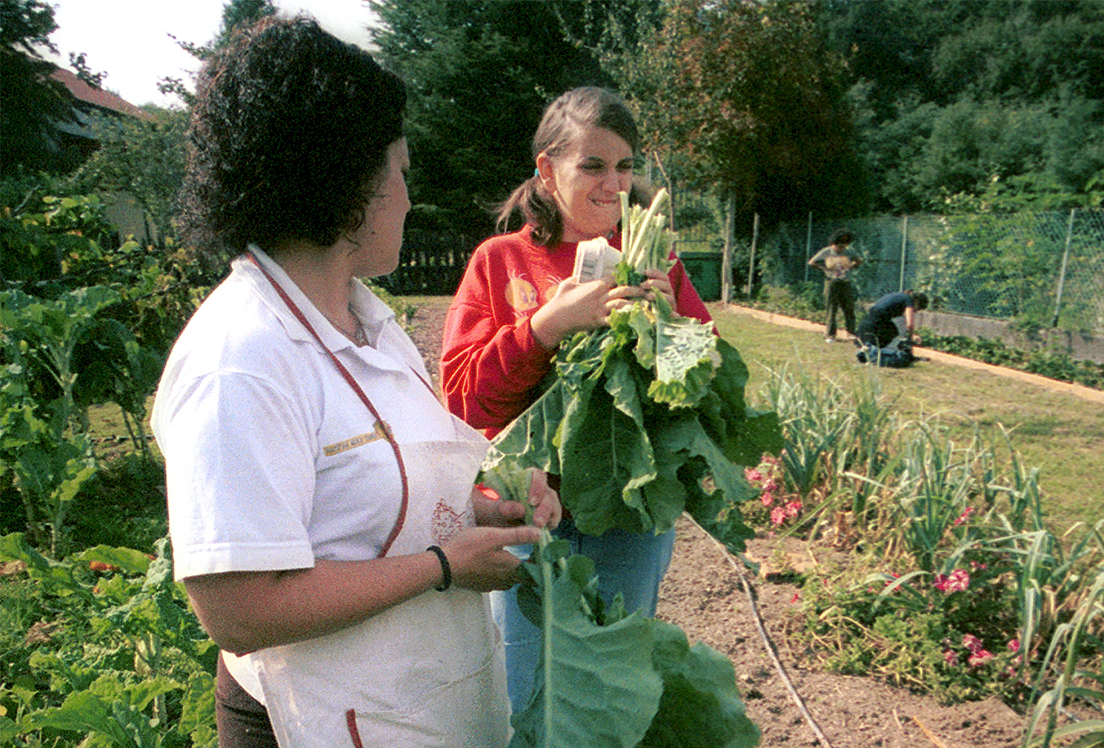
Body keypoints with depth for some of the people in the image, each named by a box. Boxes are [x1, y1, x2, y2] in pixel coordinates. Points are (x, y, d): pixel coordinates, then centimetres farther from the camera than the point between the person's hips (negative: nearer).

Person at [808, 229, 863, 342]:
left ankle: (851, 332, 9)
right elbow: (812, 262, 6)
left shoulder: (849, 251, 6)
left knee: (849, 309, 0)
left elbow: (859, 260, 23)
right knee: (831, 310, -1)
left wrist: (851, 267, 9)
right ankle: (831, 335, 5)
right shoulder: (826, 252, -1)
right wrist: (824, 268, 1)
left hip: (846, 284, 2)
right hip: (831, 284, -2)